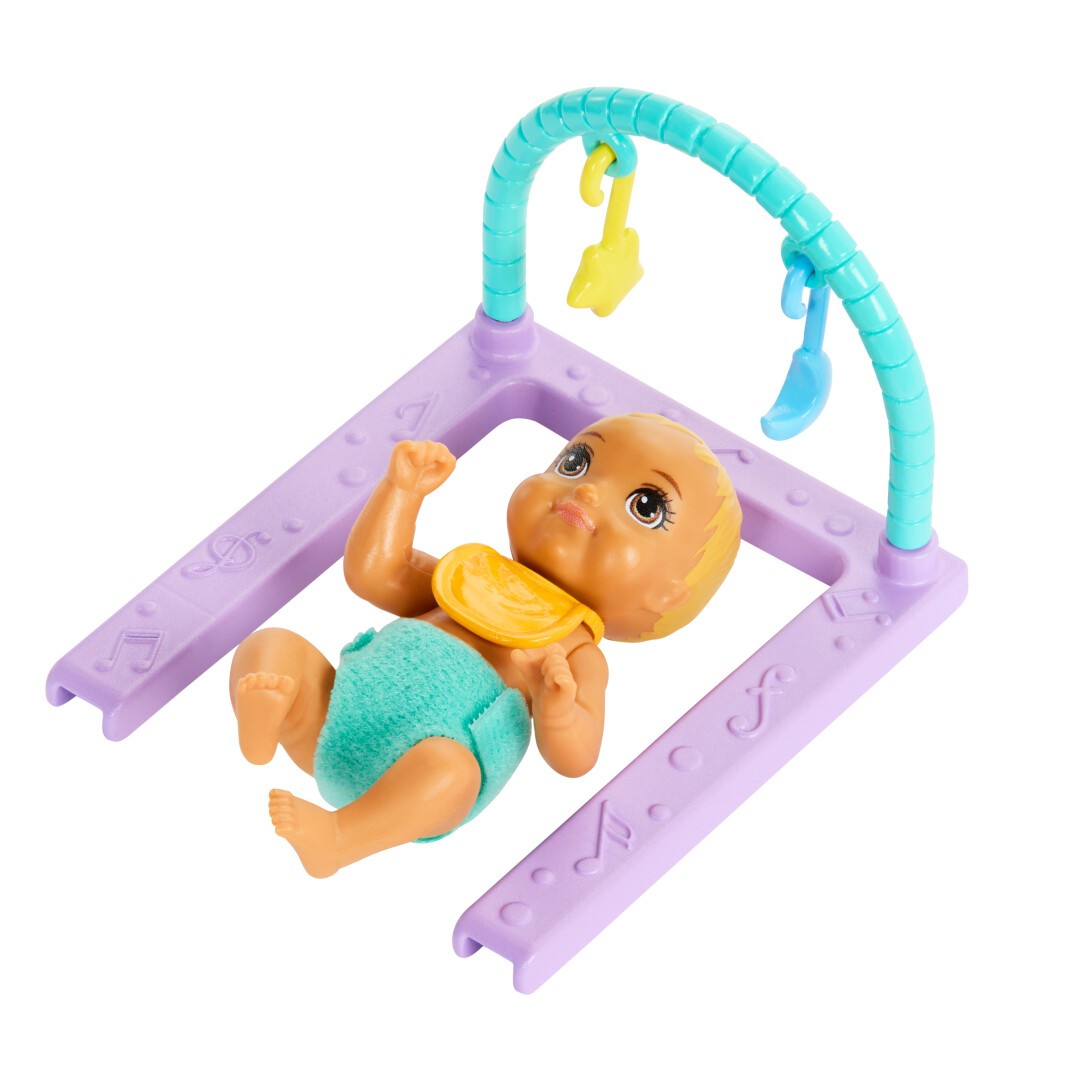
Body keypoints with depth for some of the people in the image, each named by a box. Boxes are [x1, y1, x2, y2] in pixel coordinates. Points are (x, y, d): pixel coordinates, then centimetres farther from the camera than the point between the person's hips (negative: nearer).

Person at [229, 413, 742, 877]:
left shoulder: (578, 652, 14)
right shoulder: (471, 578, 30)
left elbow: (575, 758, 1)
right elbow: (373, 571, 29)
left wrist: (559, 712, -21)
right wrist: (402, 488, 23)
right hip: (330, 718, 6)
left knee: (445, 770, -39)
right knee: (271, 645, -14)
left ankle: (336, 838, -45)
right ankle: (262, 722, -43)